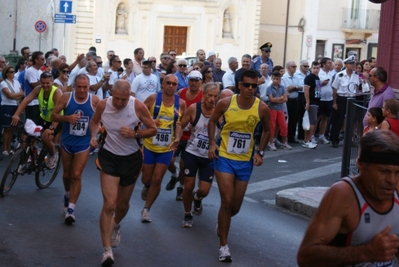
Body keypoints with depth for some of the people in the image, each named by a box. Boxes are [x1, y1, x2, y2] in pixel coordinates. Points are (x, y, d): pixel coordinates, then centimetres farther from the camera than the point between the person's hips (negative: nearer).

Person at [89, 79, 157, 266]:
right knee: (109, 204, -15)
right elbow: (94, 121, 9)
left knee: (122, 205, 18)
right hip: (109, 157, -1)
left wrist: (135, 134, -25)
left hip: (131, 158, 1)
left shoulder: (138, 107, -18)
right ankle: (107, 250, -9)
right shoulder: (103, 105, -13)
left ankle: (116, 226, 54)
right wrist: (93, 136, -11)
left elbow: (153, 130, -8)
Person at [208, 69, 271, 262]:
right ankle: (223, 246, 2)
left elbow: (267, 130, 7)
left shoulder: (262, 108, -11)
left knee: (235, 206, 12)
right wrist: (212, 143, -10)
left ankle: (221, 223, 47)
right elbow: (212, 121, 3)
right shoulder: (225, 103, -13)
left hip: (245, 161, 2)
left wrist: (260, 152, -3)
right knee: (227, 202, -11)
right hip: (224, 158, -2)